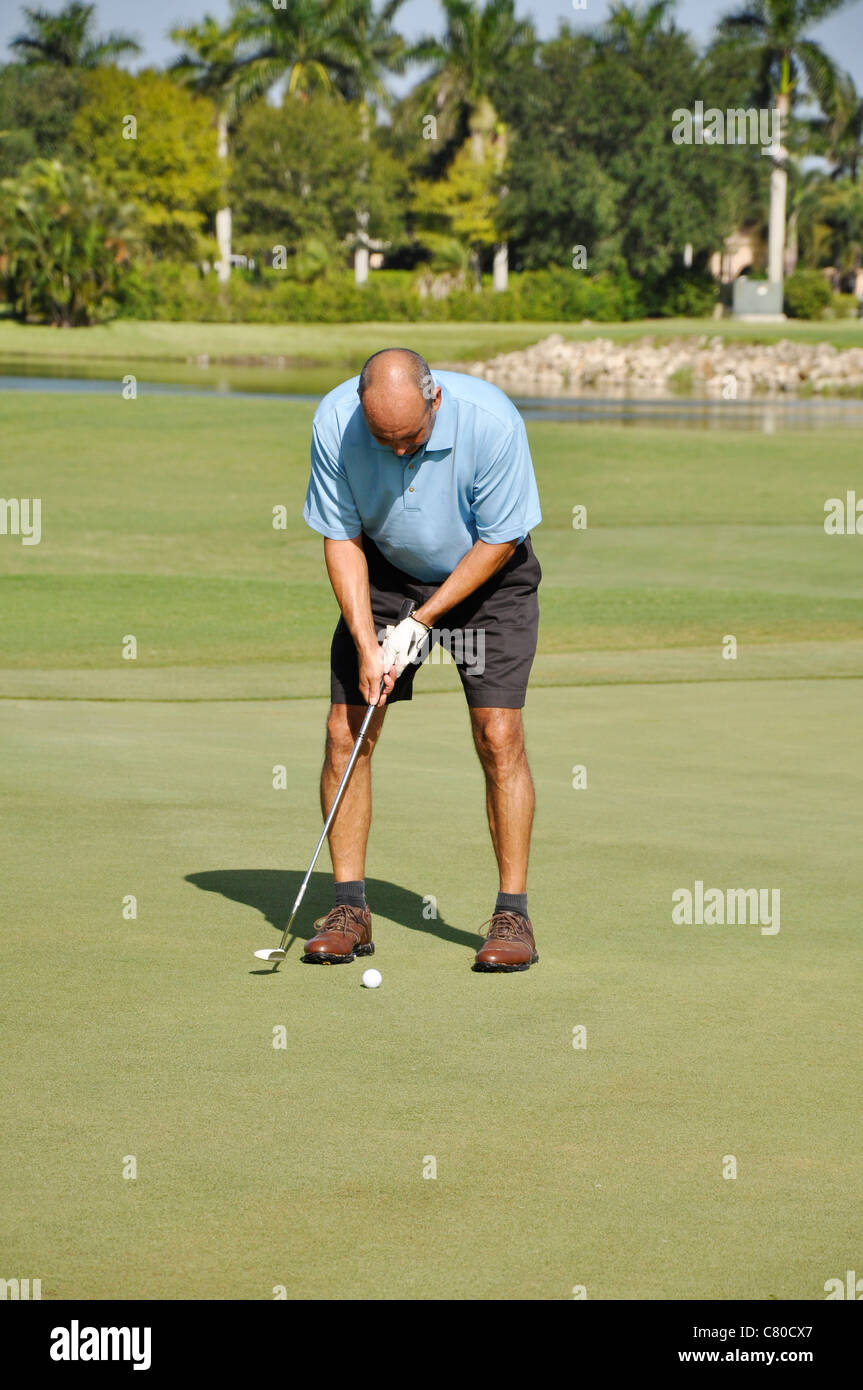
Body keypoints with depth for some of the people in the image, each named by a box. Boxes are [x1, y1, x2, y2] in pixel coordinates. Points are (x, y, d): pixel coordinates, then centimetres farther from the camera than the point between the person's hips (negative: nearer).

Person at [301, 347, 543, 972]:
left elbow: (498, 542, -18)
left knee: (499, 734, -14)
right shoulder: (335, 421, -23)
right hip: (384, 569, 3)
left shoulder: (492, 421, -31)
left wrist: (421, 622, -19)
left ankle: (513, 914, -6)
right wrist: (367, 645, -20)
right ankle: (350, 909, 2)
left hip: (486, 572, -2)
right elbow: (341, 539, -12)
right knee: (347, 730, -7)